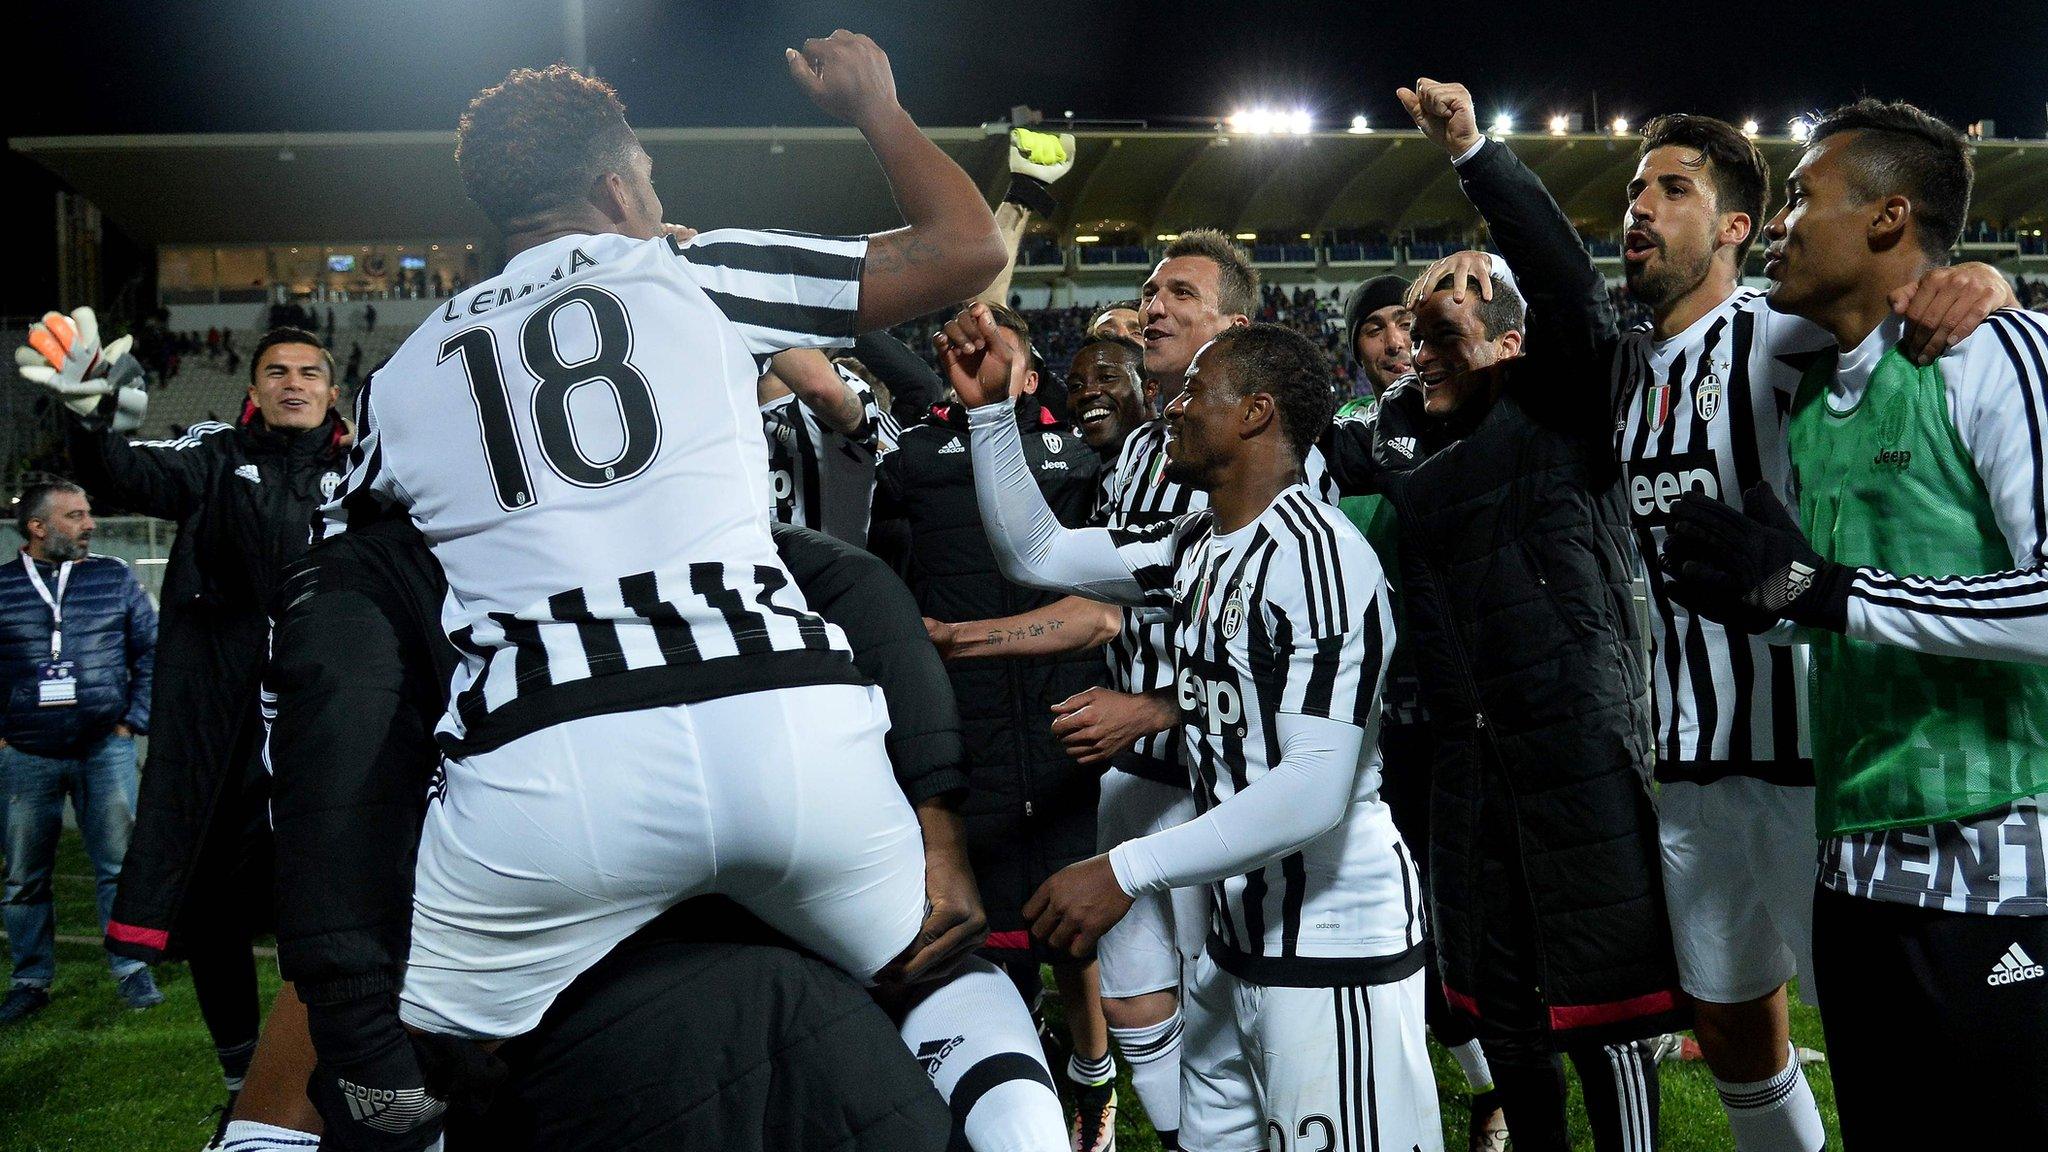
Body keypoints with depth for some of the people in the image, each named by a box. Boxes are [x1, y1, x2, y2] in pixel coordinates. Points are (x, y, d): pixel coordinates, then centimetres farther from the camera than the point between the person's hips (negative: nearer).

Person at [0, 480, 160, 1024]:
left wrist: (135, 720, 3)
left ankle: (131, 970, 10)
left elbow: (151, 650, 9)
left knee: (118, 866, 1)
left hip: (105, 750, 0)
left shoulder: (114, 577, 4)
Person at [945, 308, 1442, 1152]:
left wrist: (1128, 871, -26)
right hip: (1238, 936, 9)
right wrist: (990, 409, 8)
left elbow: (1315, 793, -26)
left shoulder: (1319, 558, -20)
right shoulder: (1195, 549, 8)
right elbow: (1034, 554, 17)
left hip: (1338, 947, -9)